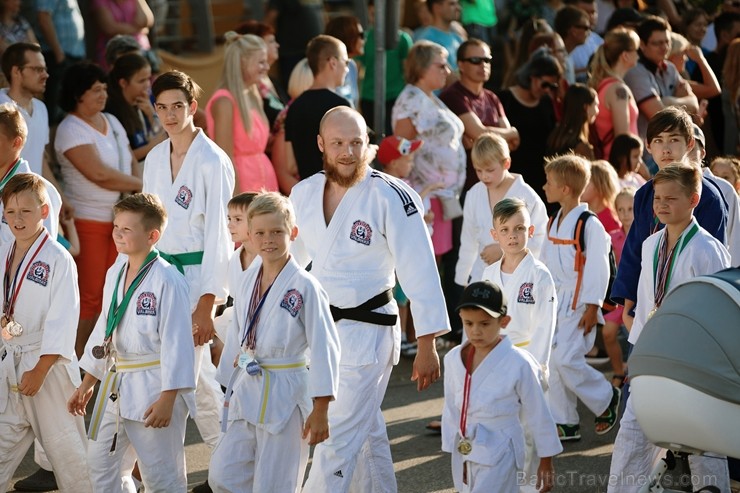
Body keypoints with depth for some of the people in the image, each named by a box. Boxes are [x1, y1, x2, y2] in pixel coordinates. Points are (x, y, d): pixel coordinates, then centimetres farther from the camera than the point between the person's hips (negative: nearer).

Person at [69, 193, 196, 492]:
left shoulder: (167, 280, -17)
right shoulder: (115, 273, 8)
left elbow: (176, 342, -18)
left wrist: (167, 399, -20)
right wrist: (87, 384, 20)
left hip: (153, 388, -8)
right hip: (116, 387, 8)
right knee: (102, 467, 17)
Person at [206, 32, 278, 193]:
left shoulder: (253, 97, 13)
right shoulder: (225, 101, -13)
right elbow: (225, 158, -16)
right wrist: (237, 199, -18)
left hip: (262, 184, 8)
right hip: (242, 185, -8)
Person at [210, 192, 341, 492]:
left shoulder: (304, 286, -13)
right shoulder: (248, 281, 7)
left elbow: (324, 347, -13)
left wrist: (320, 409, -14)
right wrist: (231, 389, 19)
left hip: (285, 395, -6)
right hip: (246, 392, 6)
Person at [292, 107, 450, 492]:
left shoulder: (391, 197, -15)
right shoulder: (304, 193, 3)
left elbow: (419, 273, -14)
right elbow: (288, 256, 16)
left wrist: (427, 346, -14)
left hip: (365, 333, -6)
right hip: (316, 329, 6)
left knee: (338, 437, -7)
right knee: (366, 430, 20)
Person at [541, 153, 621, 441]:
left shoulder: (589, 225, -14)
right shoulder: (554, 222, 12)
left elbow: (598, 268, -15)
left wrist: (592, 308, -16)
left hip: (577, 305, -8)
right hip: (554, 303, 8)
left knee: (567, 360, -16)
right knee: (553, 363, 5)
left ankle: (606, 398, 7)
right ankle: (565, 424, 12)